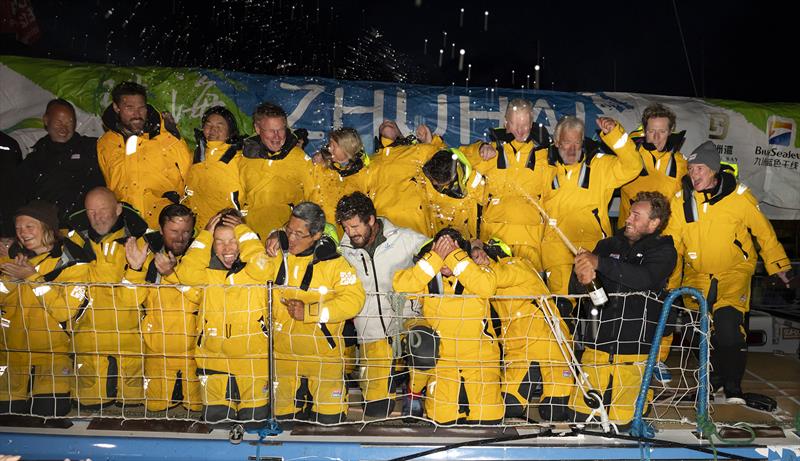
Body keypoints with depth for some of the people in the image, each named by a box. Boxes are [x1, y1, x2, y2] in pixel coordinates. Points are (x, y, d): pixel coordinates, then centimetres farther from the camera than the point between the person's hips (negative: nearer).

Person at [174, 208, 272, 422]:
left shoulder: (253, 271, -1)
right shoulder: (208, 271, 5)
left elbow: (261, 266, -24)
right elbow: (185, 274, -15)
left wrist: (243, 230, -13)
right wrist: (206, 235, -10)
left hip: (253, 361, -1)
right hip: (214, 362, 2)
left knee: (255, 419, 4)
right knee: (214, 419, 4)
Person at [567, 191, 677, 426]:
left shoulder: (664, 251, 2)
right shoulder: (608, 245, 11)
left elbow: (645, 278, -20)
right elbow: (575, 290, 9)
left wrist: (599, 262, -28)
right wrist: (580, 279, -16)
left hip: (635, 347, -3)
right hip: (598, 343, 3)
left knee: (621, 419, -3)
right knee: (581, 413, 1)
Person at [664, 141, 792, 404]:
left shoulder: (738, 196, -10)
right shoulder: (681, 201, -5)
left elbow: (764, 231, 2)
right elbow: (672, 245, 2)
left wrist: (777, 265, 9)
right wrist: (669, 285, 1)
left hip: (734, 274, -3)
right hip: (696, 276, 3)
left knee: (729, 328, -18)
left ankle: (733, 387, 1)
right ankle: (713, 379, 30)